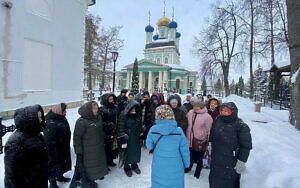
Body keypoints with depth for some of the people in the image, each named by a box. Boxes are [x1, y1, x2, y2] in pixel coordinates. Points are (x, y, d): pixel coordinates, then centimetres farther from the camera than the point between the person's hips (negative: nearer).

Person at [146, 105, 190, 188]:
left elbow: (149, 146, -3)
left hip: (159, 169, 1)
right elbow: (185, 150, -8)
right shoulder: (179, 131, -18)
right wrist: (186, 164, 8)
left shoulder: (153, 130, -18)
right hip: (175, 169, 0)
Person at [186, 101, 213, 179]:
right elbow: (187, 124, 12)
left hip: (200, 141, -4)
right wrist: (187, 136, 17)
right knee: (190, 156, 21)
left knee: (199, 158, 13)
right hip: (190, 139, 4)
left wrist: (209, 143, -4)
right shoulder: (190, 113, -3)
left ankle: (198, 171, 37)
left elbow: (209, 130, -8)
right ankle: (188, 167, 46)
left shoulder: (207, 117, -17)